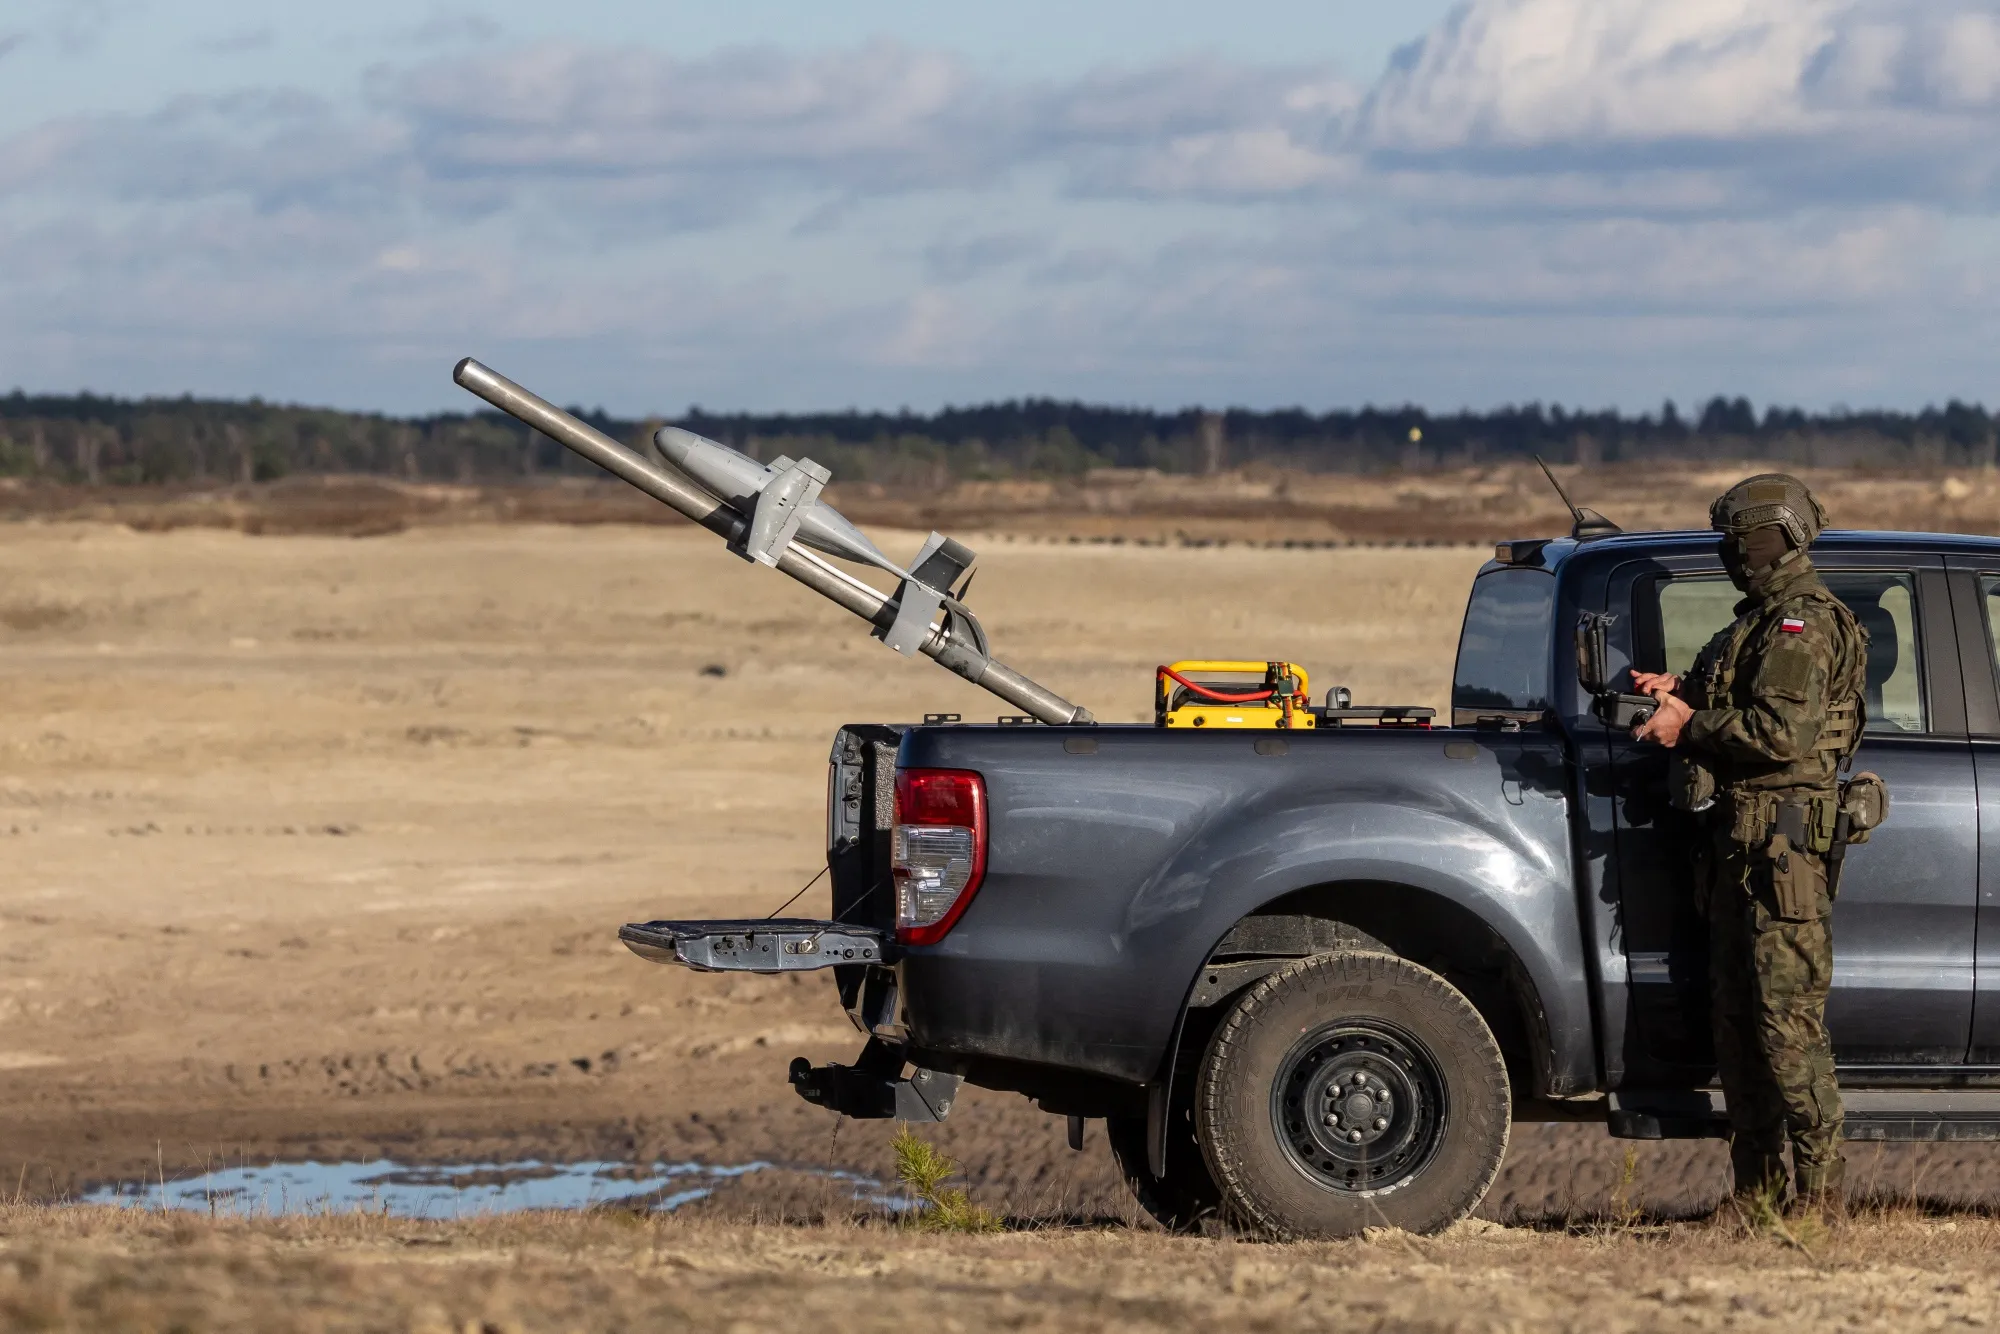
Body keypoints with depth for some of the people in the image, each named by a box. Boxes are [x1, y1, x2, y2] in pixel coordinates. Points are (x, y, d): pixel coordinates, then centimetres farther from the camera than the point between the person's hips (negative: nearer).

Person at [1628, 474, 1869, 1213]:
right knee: (1735, 1015, 12)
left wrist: (1690, 725, -14)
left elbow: (1782, 732, -22)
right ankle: (1756, 1190, 16)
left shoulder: (1804, 625, -13)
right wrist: (1682, 693, 11)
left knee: (1786, 1018, -11)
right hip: (1739, 840, 11)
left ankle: (1819, 1190, -10)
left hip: (1780, 845, -11)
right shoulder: (1763, 619, 20)